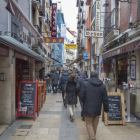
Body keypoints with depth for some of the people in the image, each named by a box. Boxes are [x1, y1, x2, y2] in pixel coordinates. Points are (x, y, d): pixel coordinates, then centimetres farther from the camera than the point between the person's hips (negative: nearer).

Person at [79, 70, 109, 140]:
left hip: (88, 108, -3)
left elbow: (81, 95, -11)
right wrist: (106, 109, 10)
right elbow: (105, 99, 0)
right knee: (95, 123, 19)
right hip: (97, 109, 4)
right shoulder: (102, 85, -2)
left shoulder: (85, 84, -12)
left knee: (89, 123, 8)